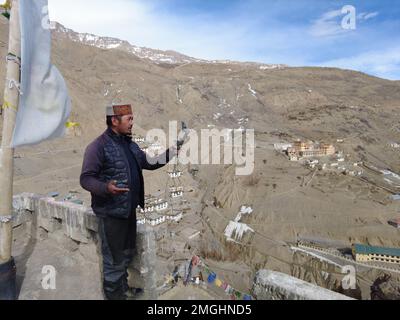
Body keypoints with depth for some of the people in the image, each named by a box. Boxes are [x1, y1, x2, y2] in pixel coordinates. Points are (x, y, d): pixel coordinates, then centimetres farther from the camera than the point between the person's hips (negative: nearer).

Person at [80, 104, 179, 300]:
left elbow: (148, 162, 14)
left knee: (128, 254, 25)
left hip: (129, 210, 9)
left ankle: (123, 288, 48)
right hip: (111, 213, -9)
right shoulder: (98, 146, -16)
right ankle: (114, 295, 29)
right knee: (114, 261, 7)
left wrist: (172, 153, 4)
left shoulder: (129, 144, 9)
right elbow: (86, 178, -18)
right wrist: (106, 188, -36)